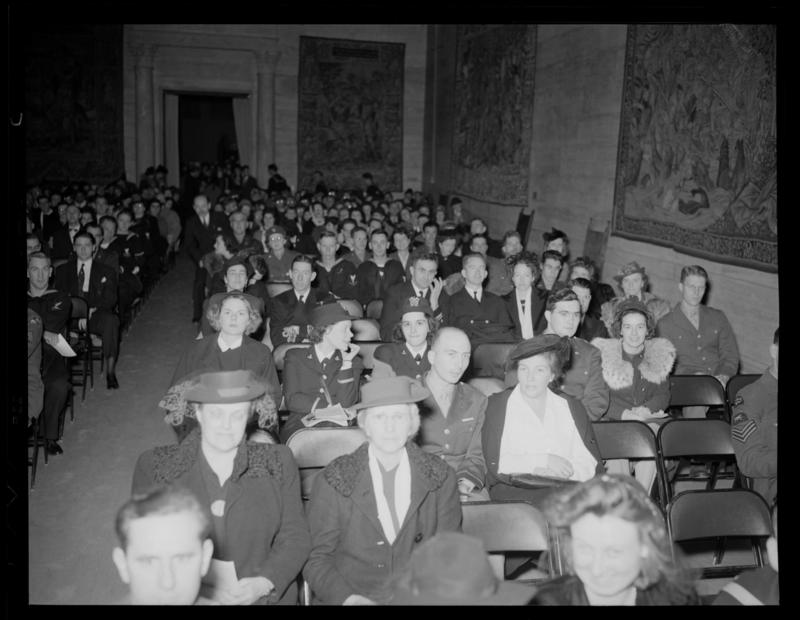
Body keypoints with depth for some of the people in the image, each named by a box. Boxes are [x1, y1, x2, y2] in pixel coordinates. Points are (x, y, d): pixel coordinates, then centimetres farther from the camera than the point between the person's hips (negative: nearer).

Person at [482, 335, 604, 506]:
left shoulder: (572, 406, 16)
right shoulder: (497, 404, 9)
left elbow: (593, 465, 5)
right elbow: (494, 464, -4)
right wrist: (544, 460, -7)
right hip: (515, 490, -3)